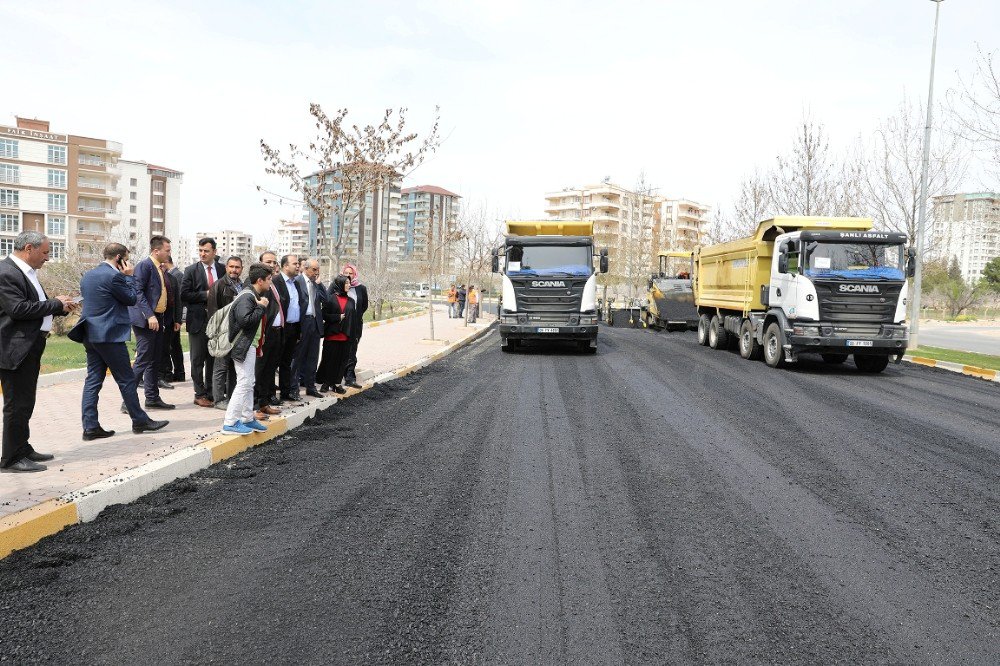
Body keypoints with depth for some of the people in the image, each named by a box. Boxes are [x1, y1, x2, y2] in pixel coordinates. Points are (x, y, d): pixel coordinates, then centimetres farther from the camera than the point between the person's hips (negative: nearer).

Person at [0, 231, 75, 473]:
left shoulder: (26, 272, 14)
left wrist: (61, 307, 4)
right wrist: (55, 303, -18)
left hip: (30, 348, 10)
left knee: (25, 403, 18)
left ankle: (22, 449, 30)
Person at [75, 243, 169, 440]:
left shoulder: (88, 275, 12)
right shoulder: (113, 276, -15)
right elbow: (131, 299, -7)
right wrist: (129, 276, 0)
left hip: (90, 335, 9)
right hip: (110, 335, -9)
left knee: (93, 380, 8)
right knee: (126, 379, 1)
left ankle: (90, 427, 8)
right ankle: (139, 421, 10)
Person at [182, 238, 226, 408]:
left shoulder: (222, 269, 6)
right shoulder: (191, 270, -2)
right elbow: (184, 293, -8)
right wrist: (205, 295, -15)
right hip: (198, 321, -3)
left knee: (213, 359, 11)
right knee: (198, 360, 3)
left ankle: (211, 393, 20)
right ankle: (200, 394, 11)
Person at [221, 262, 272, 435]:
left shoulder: (255, 296, 14)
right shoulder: (246, 297, -17)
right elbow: (245, 320, -29)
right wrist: (261, 307, -20)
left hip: (251, 346, 10)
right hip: (243, 346, -10)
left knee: (249, 383, 16)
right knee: (244, 383, -9)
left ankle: (248, 418, 25)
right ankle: (230, 423, -5)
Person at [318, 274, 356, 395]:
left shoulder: (351, 301, 12)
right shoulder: (331, 298, -3)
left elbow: (354, 318, 10)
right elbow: (324, 315, -8)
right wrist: (338, 317, -14)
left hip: (345, 336, 4)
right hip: (331, 335, -4)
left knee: (342, 360, 6)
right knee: (329, 359, 3)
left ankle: (337, 383, 16)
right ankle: (326, 382, 15)